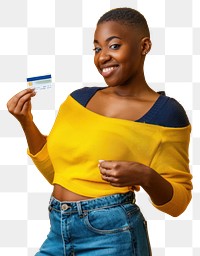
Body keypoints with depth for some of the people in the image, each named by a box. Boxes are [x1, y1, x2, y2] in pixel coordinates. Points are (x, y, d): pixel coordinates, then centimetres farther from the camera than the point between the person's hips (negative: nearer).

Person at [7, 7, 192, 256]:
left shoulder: (166, 112, -10)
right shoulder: (79, 98, 5)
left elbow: (178, 201, -5)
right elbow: (55, 172, 13)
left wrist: (145, 177, -24)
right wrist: (26, 122, 1)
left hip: (111, 236, -5)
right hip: (57, 233, 5)